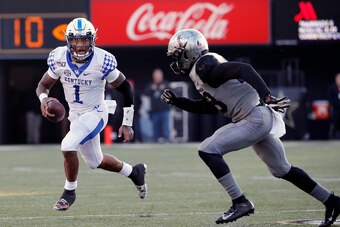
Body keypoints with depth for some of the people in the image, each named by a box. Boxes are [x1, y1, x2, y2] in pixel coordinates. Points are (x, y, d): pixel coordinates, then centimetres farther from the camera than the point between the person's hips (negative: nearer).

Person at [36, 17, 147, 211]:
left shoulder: (103, 61, -22)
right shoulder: (59, 59, -12)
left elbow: (126, 89, -10)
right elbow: (43, 85, 2)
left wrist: (127, 124, -9)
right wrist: (43, 98, -23)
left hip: (95, 113, -6)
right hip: (75, 115, 6)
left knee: (68, 146, -26)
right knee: (95, 162, 19)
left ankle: (69, 192, -2)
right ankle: (134, 172, 45)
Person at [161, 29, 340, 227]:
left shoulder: (204, 67, -14)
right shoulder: (199, 71, 16)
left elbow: (243, 69, -24)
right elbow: (210, 106, 27)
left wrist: (267, 97, -32)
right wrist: (177, 101, 22)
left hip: (257, 118, -10)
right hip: (259, 121, 10)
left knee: (208, 150, -11)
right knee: (281, 169, 19)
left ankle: (241, 203, -9)